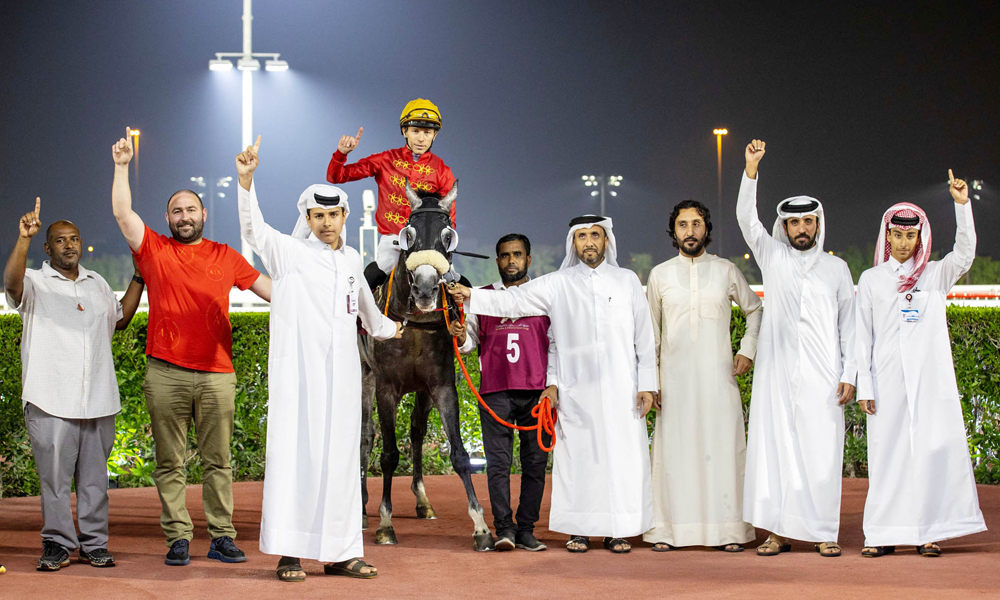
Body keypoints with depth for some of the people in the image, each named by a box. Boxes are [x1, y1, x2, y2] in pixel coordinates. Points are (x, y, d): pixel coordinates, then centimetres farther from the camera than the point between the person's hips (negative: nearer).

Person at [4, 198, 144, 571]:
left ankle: (94, 545, 13)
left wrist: (139, 278, 25)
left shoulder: (97, 284, 19)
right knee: (54, 476, -4)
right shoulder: (35, 282, 2)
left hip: (98, 399, 4)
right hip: (51, 400, -4)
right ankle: (57, 545, 4)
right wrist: (23, 239, -35)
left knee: (95, 477, 6)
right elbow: (12, 282, -21)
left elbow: (120, 319, 32)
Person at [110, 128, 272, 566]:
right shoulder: (154, 250, 9)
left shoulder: (225, 256, 14)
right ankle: (178, 539, 5)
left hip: (217, 374, 1)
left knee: (217, 460, 2)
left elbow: (267, 287, 18)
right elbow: (122, 213, -1)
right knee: (170, 462, 1)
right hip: (166, 374, -1)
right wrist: (122, 166, -7)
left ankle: (222, 538, 6)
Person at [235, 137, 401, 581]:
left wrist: (383, 327, 52)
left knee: (341, 460, 6)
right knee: (295, 456, -7)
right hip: (298, 373, -5)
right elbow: (253, 228, -19)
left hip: (341, 375, 5)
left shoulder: (352, 259, 16)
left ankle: (340, 553, 12)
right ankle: (289, 553, -4)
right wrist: (245, 180, -33)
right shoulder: (290, 252, -1)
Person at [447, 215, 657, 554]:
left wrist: (647, 384, 2)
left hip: (621, 388, 0)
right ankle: (579, 529, 8)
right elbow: (514, 300, 3)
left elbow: (644, 337, 8)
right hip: (576, 390, 0)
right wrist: (472, 297, -10)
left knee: (622, 457, -1)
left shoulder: (627, 281, 9)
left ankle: (619, 531, 7)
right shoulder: (558, 285, 8)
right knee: (577, 456, -1)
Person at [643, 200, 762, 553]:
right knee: (673, 449, -2)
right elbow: (650, 332, 13)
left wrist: (747, 350, 6)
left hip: (718, 376, 0)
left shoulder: (727, 271, 7)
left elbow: (754, 309, 19)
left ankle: (728, 530, 2)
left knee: (723, 448, -3)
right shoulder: (660, 275, 9)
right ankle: (668, 530, 3)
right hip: (674, 376, 0)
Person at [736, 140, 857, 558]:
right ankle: (778, 531, 4)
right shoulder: (772, 257, 11)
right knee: (772, 448, -2)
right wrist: (751, 168, -12)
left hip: (821, 377, 0)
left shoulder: (837, 268, 11)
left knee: (822, 452, -3)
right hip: (777, 374, 0)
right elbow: (746, 218, -1)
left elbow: (848, 323, 10)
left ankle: (824, 533, 3)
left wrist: (849, 374, 1)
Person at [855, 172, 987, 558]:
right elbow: (863, 336, 7)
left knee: (932, 450, -4)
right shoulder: (871, 280, 10)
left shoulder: (936, 275, 9)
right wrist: (864, 387, 0)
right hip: (888, 379, 0)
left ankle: (927, 532, 2)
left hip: (931, 379, 0)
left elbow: (965, 253, -10)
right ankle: (884, 534, 3)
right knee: (888, 453, -1)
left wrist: (962, 204, -21)